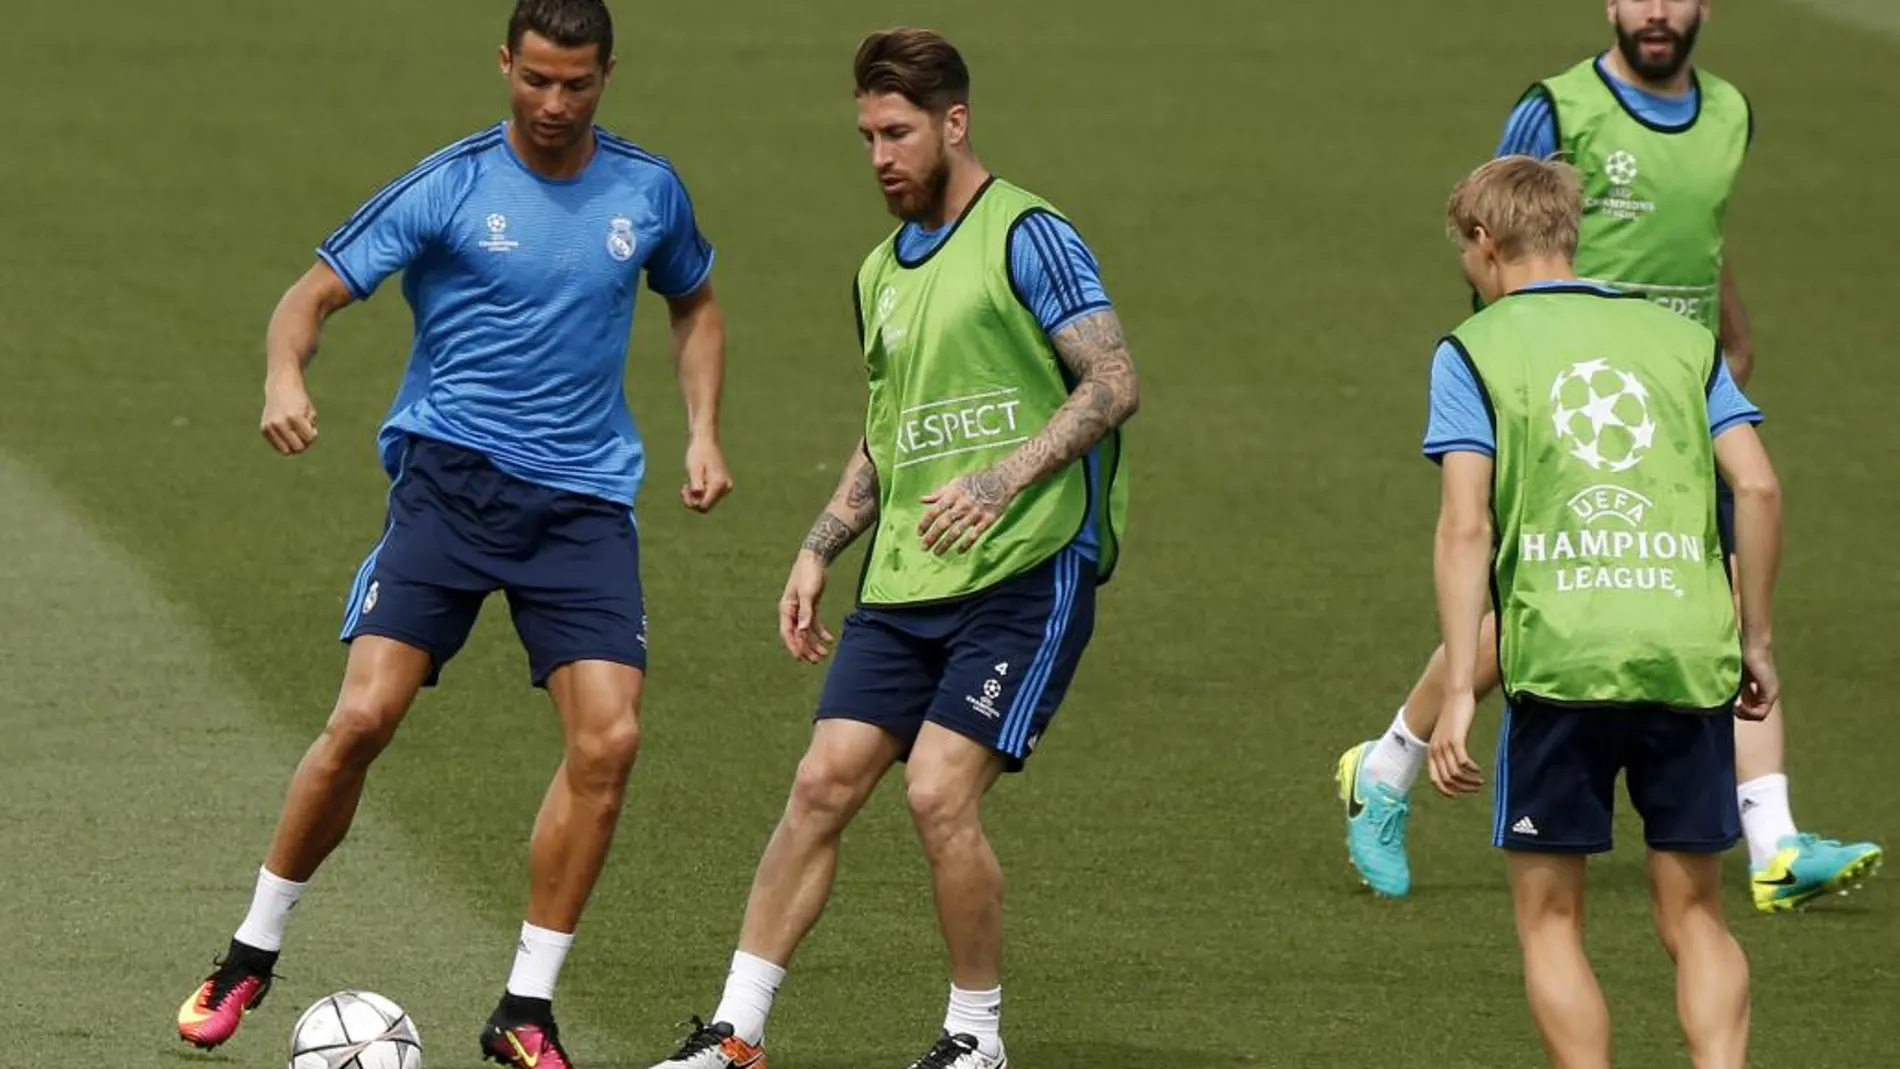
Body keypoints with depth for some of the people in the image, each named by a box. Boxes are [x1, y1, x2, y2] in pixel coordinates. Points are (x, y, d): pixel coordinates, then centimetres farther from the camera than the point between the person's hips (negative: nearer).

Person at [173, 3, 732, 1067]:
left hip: (586, 498, 3)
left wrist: (704, 434, 12)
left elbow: (695, 305, 26)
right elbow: (314, 295, -5)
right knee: (364, 717, -15)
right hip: (452, 472, -3)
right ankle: (251, 958, 5)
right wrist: (286, 377, -26)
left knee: (609, 740, -12)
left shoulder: (649, 190, 7)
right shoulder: (448, 188, -4)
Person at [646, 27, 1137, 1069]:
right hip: (904, 584, 7)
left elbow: (1114, 383, -12)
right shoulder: (882, 271, 17)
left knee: (939, 794, -14)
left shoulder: (1027, 237, -7)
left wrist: (1003, 478, -22)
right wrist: (817, 551, 16)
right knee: (822, 783, -2)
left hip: (1024, 572, -7)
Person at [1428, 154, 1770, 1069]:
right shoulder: (1680, 339, 16)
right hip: (1689, 655, 3)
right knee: (1694, 916, 11)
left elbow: (1465, 525, -4)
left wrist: (1458, 692, -6)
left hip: (1559, 658, -3)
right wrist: (1756, 639, 15)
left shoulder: (1474, 350, 6)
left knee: (1549, 917, 9)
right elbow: (1758, 488, 6)